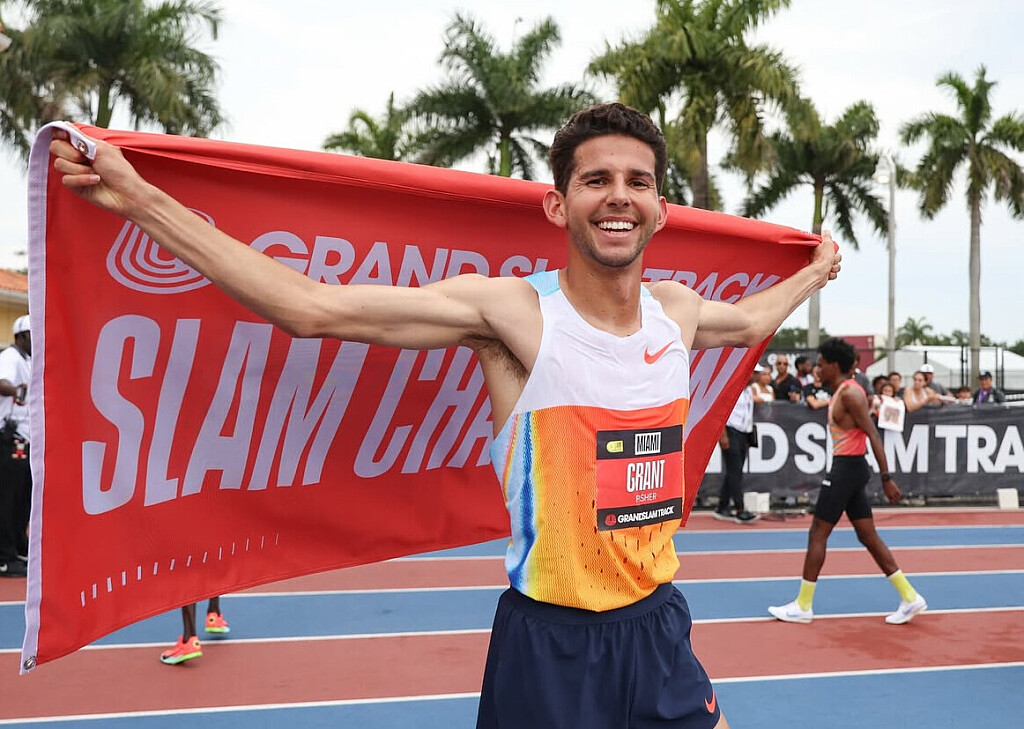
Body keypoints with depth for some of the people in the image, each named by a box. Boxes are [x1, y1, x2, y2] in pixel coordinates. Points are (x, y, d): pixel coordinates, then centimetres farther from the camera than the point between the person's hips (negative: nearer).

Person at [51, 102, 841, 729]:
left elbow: (748, 320, 27)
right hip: (548, 636, -5)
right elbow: (310, 306, -23)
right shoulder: (510, 310, -16)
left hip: (657, 622, 5)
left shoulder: (677, 311, 1)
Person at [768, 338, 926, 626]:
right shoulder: (842, 391, 15)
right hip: (848, 467, 10)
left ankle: (803, 606, 4)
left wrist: (886, 477, -21)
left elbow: (873, 435, -19)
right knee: (868, 536, 11)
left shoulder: (849, 392, -15)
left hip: (847, 468, -10)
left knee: (817, 534, -3)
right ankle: (909, 597, 14)